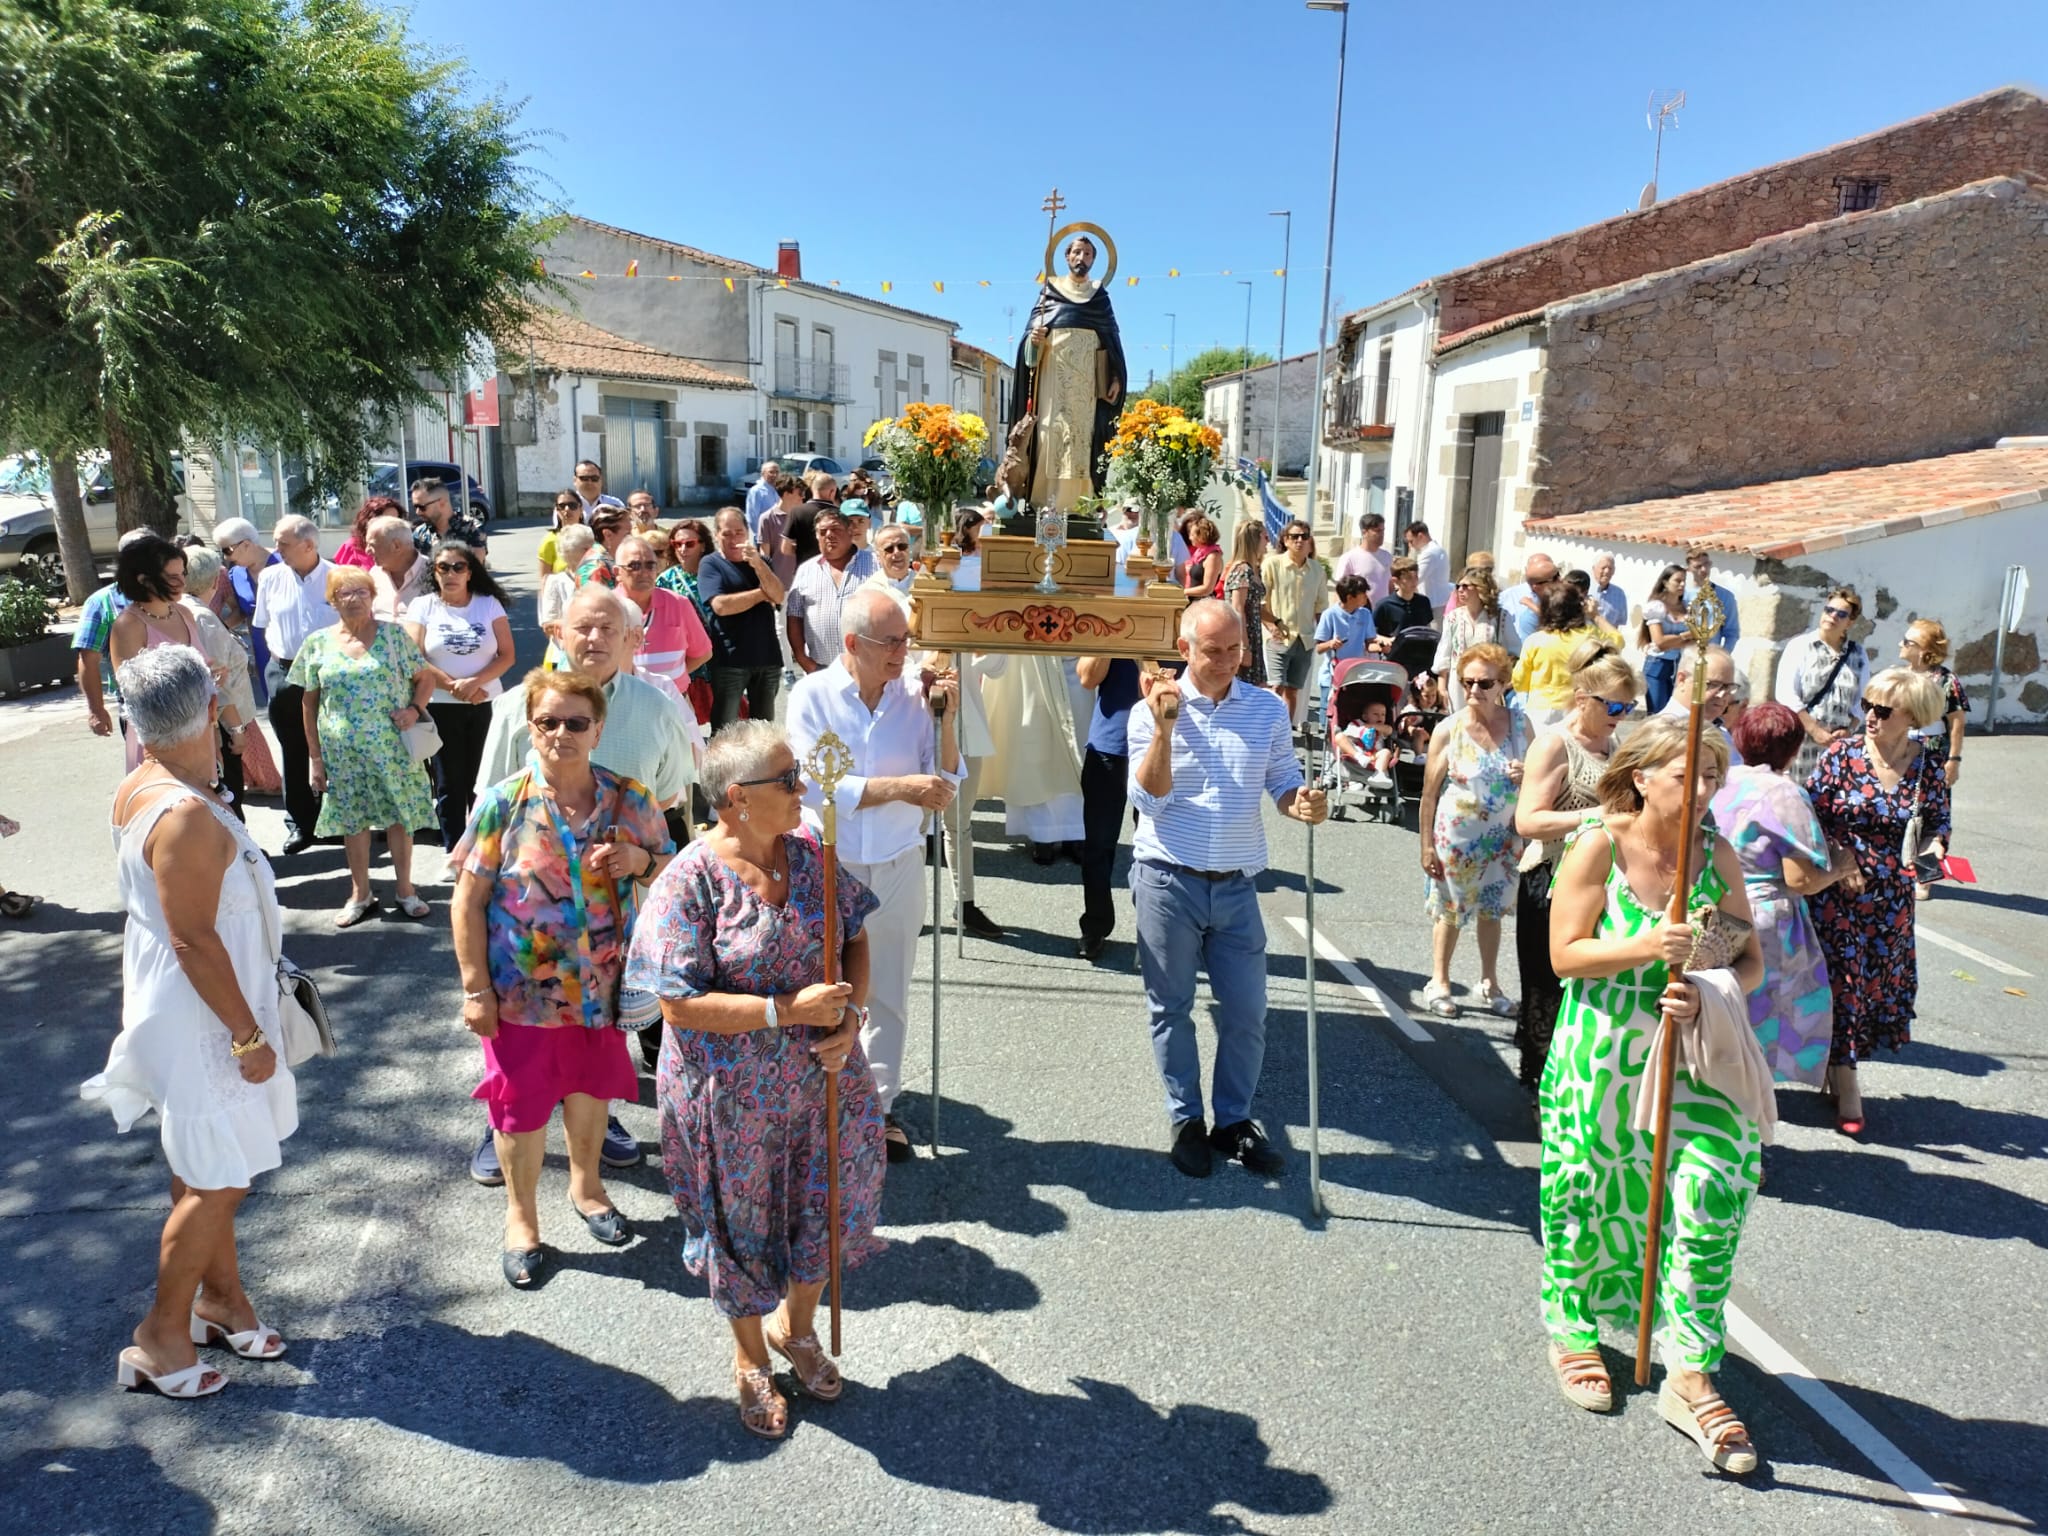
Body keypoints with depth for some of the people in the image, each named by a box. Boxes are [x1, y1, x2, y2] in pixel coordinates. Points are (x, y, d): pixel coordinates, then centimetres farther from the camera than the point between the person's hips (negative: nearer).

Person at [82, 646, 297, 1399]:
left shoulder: (136, 790, 2)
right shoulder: (187, 816, -28)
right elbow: (193, 941, -26)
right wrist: (249, 1035, -19)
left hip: (175, 1012, 10)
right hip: (199, 1021, -10)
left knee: (206, 1173, 22)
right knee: (215, 1183, 5)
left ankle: (221, 1296, 38)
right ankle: (160, 1337, 20)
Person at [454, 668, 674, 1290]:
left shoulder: (630, 801, -7)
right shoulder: (503, 803, -13)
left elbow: (671, 871, 5)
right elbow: (468, 899, -9)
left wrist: (640, 860, -19)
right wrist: (476, 989, -10)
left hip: (602, 984, 3)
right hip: (521, 989, -2)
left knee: (591, 1087, 22)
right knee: (522, 1102, 12)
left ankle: (585, 1183, 48)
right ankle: (521, 1214, 36)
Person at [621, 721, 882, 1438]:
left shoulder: (810, 851, -4)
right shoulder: (691, 881, -20)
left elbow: (855, 938, 5)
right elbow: (681, 1006, -22)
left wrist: (850, 1017, -11)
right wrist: (789, 1010, -26)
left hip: (821, 1077, 5)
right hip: (733, 1097, -5)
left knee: (823, 1208, 20)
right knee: (743, 1225, 15)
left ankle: (795, 1326, 49)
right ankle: (750, 1360, 43)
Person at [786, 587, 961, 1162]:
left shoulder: (913, 697, -4)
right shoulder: (812, 695, -10)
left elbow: (946, 784, -3)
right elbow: (814, 785, -19)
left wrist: (945, 717, -14)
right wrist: (899, 786, -23)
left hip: (899, 867, 2)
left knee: (888, 995, 13)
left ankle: (878, 1105, 29)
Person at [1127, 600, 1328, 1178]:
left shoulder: (1268, 709, 3)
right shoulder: (1153, 709, -4)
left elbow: (1283, 783, 8)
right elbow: (1149, 800, -11)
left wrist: (1301, 802, -15)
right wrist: (1164, 728, -21)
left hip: (1236, 885, 2)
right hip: (1169, 881, -2)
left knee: (1246, 1012, 6)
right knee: (1171, 1008, 9)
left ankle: (1233, 1121, 25)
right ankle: (1186, 1120, 26)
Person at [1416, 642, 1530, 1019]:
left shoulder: (1520, 723, -5)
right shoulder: (1448, 730, -14)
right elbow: (1429, 793, -10)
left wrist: (1527, 776, -15)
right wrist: (1427, 845, -10)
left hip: (1504, 836, 3)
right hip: (1456, 836, -3)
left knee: (1492, 909, 16)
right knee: (1450, 910, 10)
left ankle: (1489, 984, 33)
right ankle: (1439, 983, 27)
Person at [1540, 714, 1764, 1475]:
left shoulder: (1716, 854, -1)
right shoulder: (1598, 848, -11)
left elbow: (1751, 958, 3)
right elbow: (1564, 954, -12)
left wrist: (1709, 991, -17)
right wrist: (1647, 948, -26)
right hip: (1599, 1055, -2)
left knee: (1714, 1190, -9)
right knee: (1586, 1199, 10)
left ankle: (1690, 1378, 6)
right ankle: (1572, 1332, 37)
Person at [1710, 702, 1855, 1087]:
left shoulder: (1720, 780, 3)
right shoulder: (1784, 794, -16)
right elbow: (1802, 879, -18)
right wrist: (1840, 868, 2)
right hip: (1760, 922, -6)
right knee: (1760, 1008, 11)